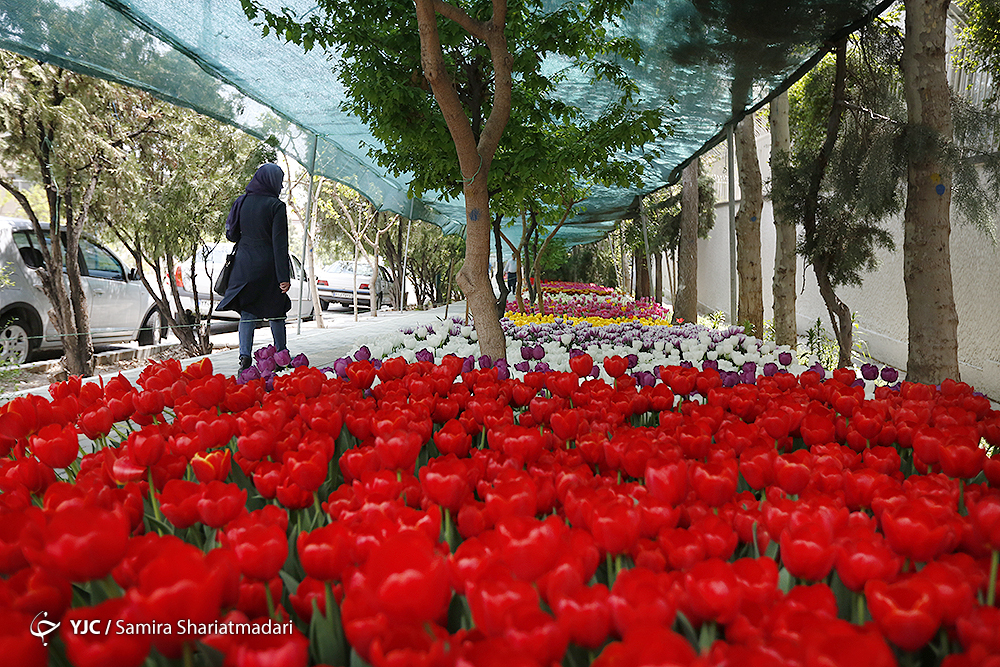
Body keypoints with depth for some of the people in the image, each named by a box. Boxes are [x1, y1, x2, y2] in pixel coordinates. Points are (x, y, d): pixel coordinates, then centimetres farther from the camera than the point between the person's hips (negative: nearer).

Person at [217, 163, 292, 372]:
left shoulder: (241, 202, 2)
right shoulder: (276, 206, -11)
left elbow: (231, 234, 5)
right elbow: (280, 244, -15)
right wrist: (284, 276, -15)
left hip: (244, 264, 3)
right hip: (268, 266, -3)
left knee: (247, 313, 7)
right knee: (275, 311, 12)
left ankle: (245, 358, -2)